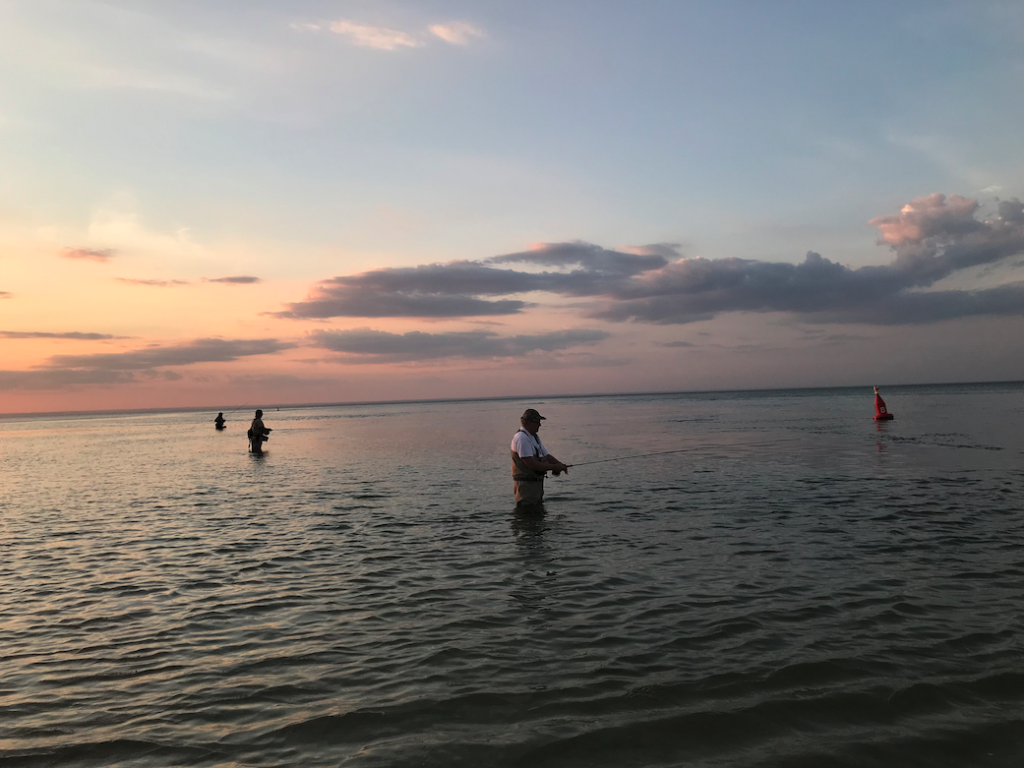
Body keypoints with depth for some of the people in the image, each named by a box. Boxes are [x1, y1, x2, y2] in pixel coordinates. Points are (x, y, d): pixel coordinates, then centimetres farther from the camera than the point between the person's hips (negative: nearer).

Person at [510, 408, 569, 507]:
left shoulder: (535, 436, 14)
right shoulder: (521, 438, -19)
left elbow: (546, 456, 16)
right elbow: (531, 464, -25)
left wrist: (560, 465, -3)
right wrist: (554, 467, -17)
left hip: (537, 483, 10)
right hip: (525, 484, -10)